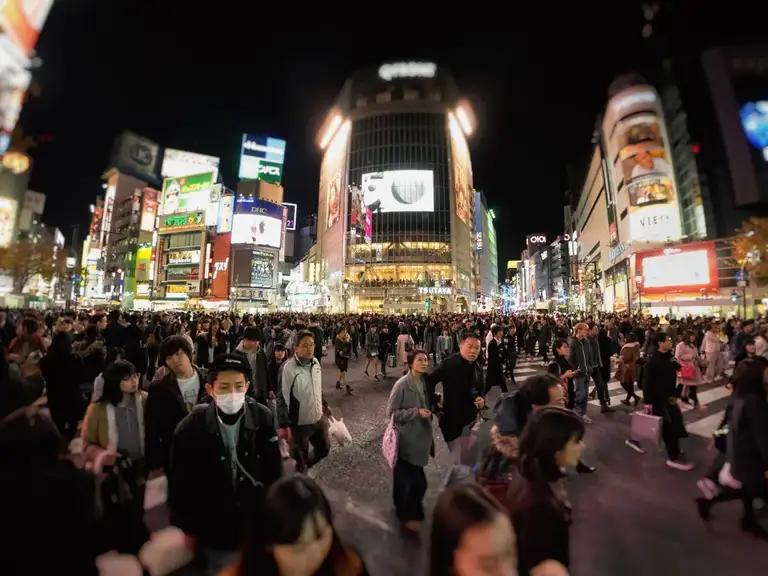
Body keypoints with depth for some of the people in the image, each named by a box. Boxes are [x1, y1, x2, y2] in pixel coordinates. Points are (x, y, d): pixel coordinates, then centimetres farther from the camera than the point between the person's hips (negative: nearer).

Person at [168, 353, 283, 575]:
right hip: (213, 533, -1)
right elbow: (180, 485, -7)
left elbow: (274, 472, -7)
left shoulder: (263, 418, -18)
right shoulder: (191, 427, -20)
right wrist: (186, 530, 0)